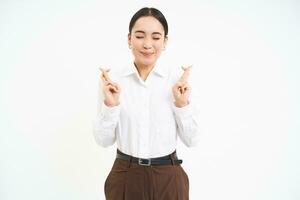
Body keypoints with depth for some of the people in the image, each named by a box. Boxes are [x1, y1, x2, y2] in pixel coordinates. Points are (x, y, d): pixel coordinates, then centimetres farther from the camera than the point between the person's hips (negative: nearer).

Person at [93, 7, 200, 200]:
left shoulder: (179, 78, -7)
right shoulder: (111, 80, -6)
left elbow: (191, 140, -4)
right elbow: (104, 140, -4)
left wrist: (183, 103, -17)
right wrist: (110, 104, -18)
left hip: (168, 179, 0)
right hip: (125, 178, 0)